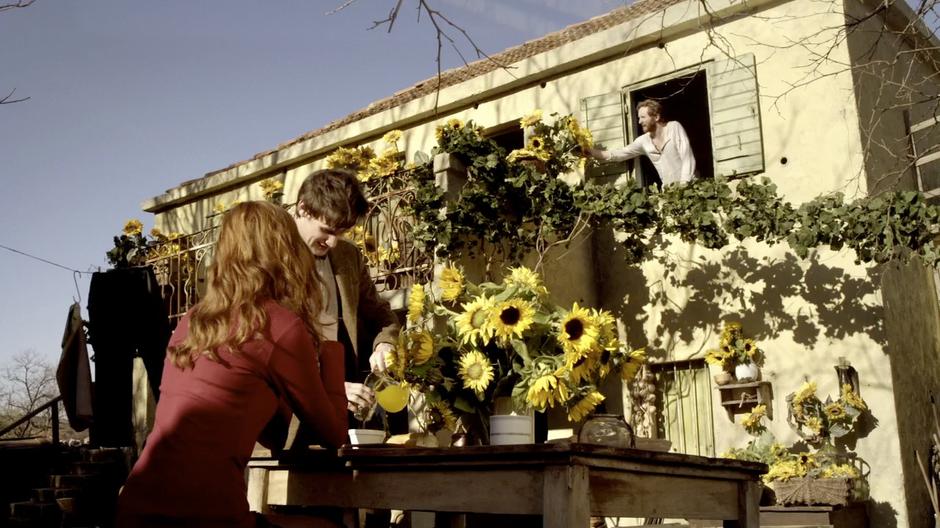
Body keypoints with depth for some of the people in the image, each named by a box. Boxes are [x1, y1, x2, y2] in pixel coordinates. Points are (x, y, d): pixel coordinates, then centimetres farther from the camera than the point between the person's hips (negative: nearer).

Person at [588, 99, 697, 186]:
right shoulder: (643, 141, 6)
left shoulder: (674, 127, -6)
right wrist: (589, 151, 1)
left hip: (688, 186, -4)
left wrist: (683, 186, -21)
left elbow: (687, 159, -12)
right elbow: (617, 154, 9)